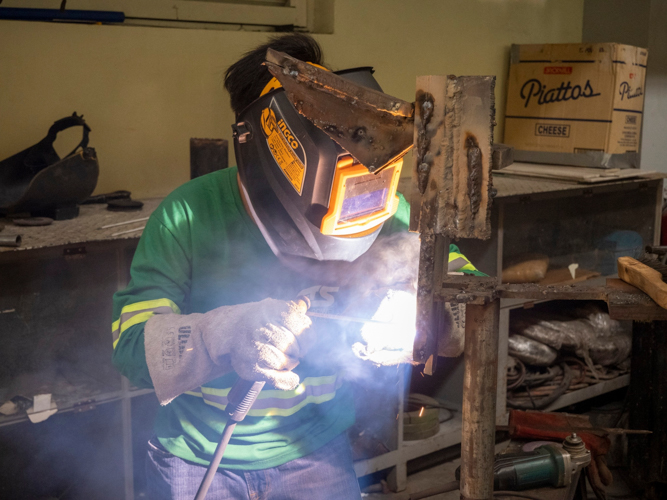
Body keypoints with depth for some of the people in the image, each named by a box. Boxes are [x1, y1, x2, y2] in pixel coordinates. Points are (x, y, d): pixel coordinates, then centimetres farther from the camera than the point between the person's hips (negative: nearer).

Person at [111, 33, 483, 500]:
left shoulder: (379, 211, -14)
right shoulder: (190, 216, -22)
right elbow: (132, 346, -26)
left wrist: (418, 262, -30)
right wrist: (231, 334, -44)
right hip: (198, 459, -2)